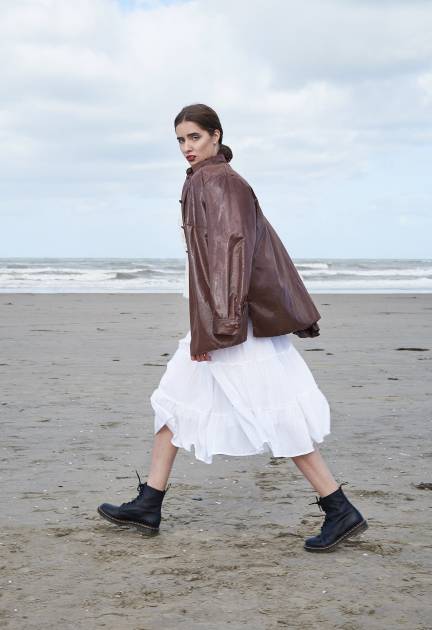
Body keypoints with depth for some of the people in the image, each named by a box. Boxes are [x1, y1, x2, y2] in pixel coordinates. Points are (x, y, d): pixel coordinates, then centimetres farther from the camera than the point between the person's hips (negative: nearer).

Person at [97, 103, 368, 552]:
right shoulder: (222, 180, 16)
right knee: (176, 396, 13)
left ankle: (341, 511, -5)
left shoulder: (214, 181, -13)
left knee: (272, 412, -9)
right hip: (228, 313, 11)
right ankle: (148, 506, 19)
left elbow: (230, 247, -22)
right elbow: (258, 243, 20)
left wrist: (214, 326, -25)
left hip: (230, 314, -11)